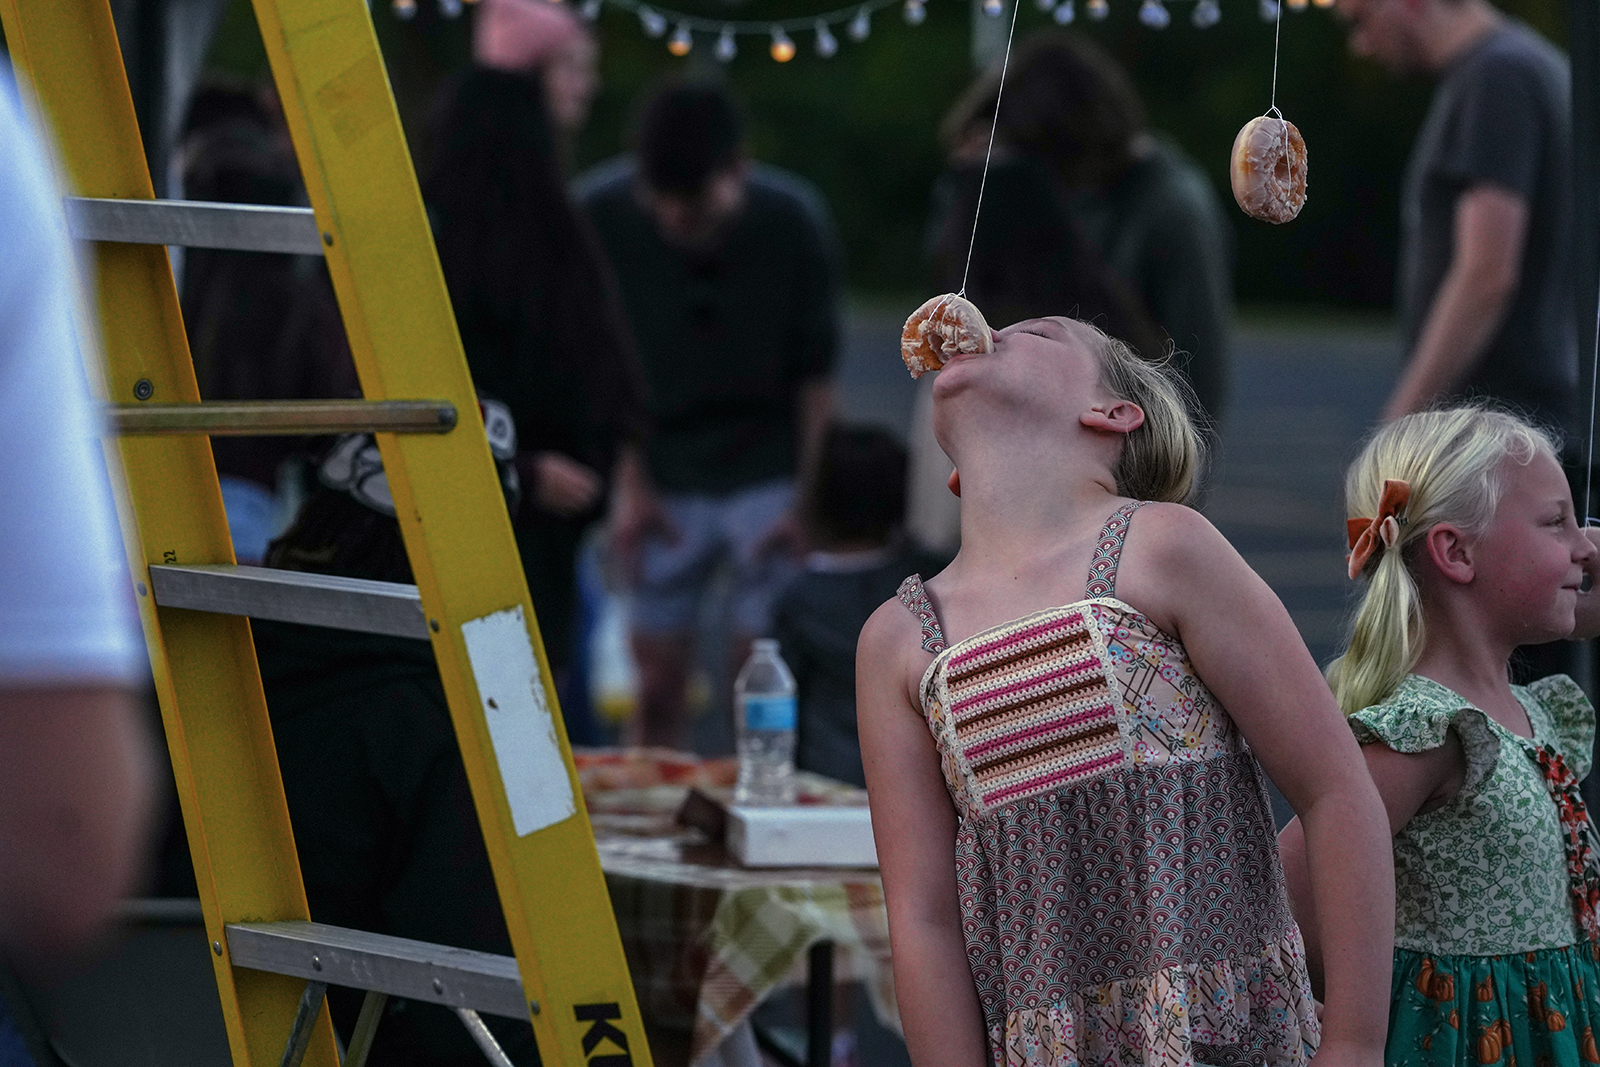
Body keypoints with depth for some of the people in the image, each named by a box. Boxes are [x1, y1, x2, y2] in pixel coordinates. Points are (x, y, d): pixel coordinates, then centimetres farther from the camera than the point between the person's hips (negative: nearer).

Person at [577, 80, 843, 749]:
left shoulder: (794, 222, -17)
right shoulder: (599, 213, -16)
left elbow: (815, 374, -6)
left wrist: (808, 498, -8)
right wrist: (629, 481, -4)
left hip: (768, 473, -1)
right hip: (664, 476, 1)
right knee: (658, 687, 2)